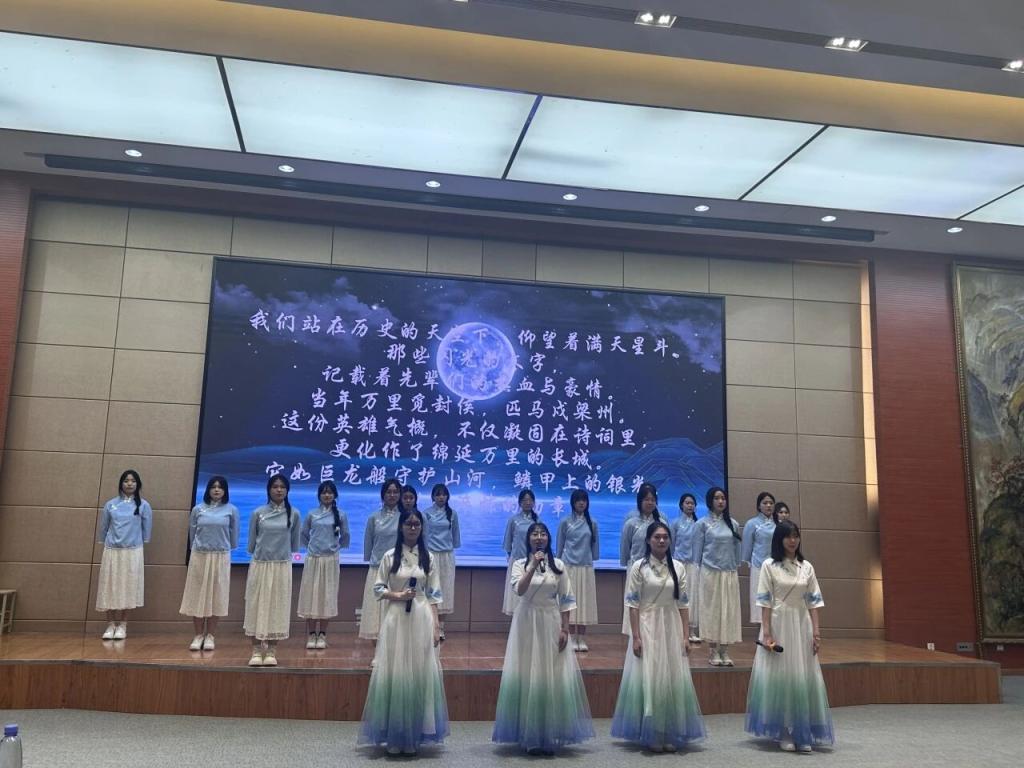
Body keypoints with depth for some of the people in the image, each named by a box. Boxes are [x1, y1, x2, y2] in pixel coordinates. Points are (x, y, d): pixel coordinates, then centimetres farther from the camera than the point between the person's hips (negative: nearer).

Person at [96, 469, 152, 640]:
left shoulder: (143, 505, 1)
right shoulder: (110, 504, 5)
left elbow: (146, 530, 6)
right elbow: (103, 528, 12)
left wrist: (142, 550, 7)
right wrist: (102, 550, 12)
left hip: (133, 552, -1)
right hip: (111, 551, 1)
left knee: (128, 589, 1)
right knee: (109, 588, 2)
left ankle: (122, 625, 11)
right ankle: (111, 624, 11)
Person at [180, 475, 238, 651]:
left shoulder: (231, 510, -1)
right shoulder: (197, 509, 2)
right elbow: (192, 533, 12)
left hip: (221, 557, -1)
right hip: (199, 556, 1)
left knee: (216, 596, 3)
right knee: (197, 595, 4)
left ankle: (210, 636, 12)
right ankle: (198, 635, 13)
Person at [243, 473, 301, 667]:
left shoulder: (293, 514, 0)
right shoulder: (258, 513, -1)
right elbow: (251, 541, 9)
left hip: (282, 566, 0)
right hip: (260, 565, 0)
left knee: (277, 606, 3)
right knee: (257, 605, 3)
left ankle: (271, 651, 11)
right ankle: (256, 651, 10)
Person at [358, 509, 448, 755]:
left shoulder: (428, 558, 5)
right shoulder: (389, 556, 0)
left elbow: (433, 595, 4)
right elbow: (378, 589, 2)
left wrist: (436, 626, -1)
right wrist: (397, 595, -15)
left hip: (421, 620, 1)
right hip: (396, 619, -1)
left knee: (419, 674, 3)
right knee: (394, 674, 0)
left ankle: (413, 736, 15)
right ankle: (394, 736, 11)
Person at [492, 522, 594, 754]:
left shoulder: (558, 565, 3)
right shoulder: (520, 564, 0)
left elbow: (566, 600, 2)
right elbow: (520, 590, -18)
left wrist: (565, 629, -5)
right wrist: (533, 566, -25)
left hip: (551, 624, 1)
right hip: (527, 624, -1)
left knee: (553, 678, 3)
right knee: (527, 677, 1)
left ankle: (550, 737, 17)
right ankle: (529, 737, 13)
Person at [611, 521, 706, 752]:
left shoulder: (678, 567, 4)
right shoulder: (639, 567, -6)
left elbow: (682, 604, 6)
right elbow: (633, 604, -7)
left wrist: (685, 635, 1)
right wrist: (636, 637, -13)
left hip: (672, 629, 3)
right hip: (648, 628, -3)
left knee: (674, 681, 7)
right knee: (649, 680, 0)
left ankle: (670, 735, 21)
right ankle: (651, 736, 13)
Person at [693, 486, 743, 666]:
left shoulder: (732, 523, 7)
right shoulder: (703, 523, -2)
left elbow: (737, 548, 12)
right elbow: (697, 550, 1)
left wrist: (736, 567, 11)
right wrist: (698, 572, 2)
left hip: (730, 573, 3)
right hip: (710, 572, -3)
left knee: (729, 609, 4)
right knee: (712, 609, 0)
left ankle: (725, 651, 11)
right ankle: (713, 652, 8)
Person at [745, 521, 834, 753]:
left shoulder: (806, 566, 7)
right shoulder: (769, 565, -4)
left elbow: (813, 601, 7)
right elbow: (765, 602, -7)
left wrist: (816, 631, 0)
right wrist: (767, 633, -13)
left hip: (801, 625, 4)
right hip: (778, 624, -3)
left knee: (804, 678, 5)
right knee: (779, 677, 0)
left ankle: (803, 734, 16)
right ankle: (783, 734, 10)